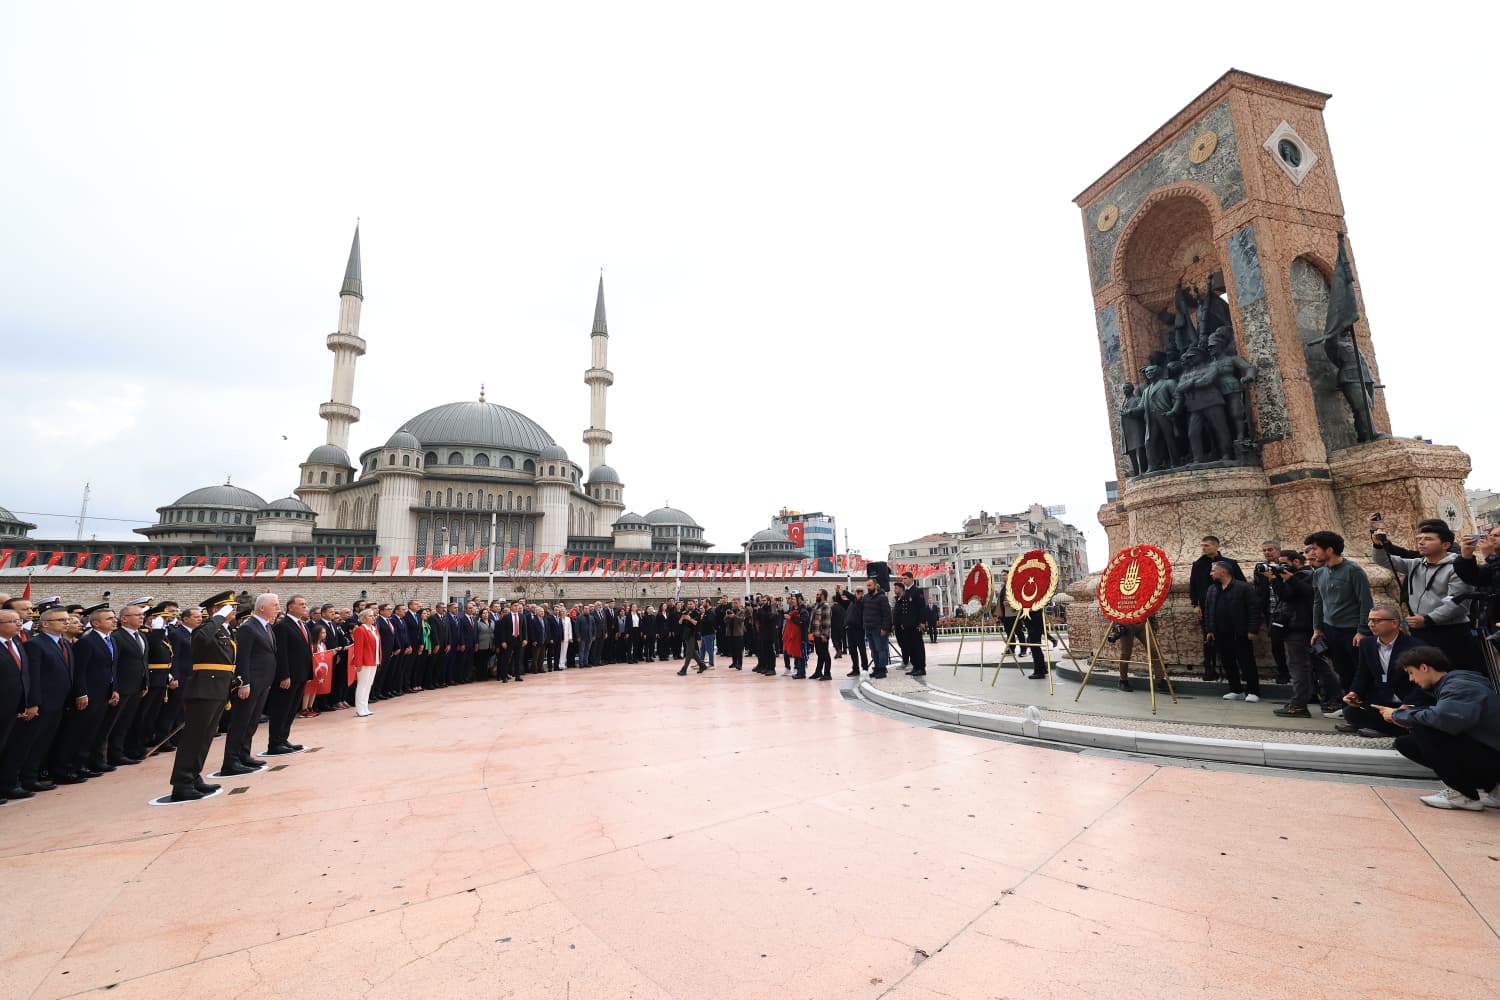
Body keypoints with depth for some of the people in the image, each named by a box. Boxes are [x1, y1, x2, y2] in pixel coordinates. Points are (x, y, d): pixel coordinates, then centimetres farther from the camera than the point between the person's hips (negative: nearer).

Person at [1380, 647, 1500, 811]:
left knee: (1422, 728, -25)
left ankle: (1464, 794, -10)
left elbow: (1441, 717, -36)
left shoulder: (1459, 686, -19)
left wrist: (1398, 715, -21)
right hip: (1479, 749, 9)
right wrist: (1409, 715, -6)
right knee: (1405, 743, 3)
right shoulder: (1452, 683, 9)